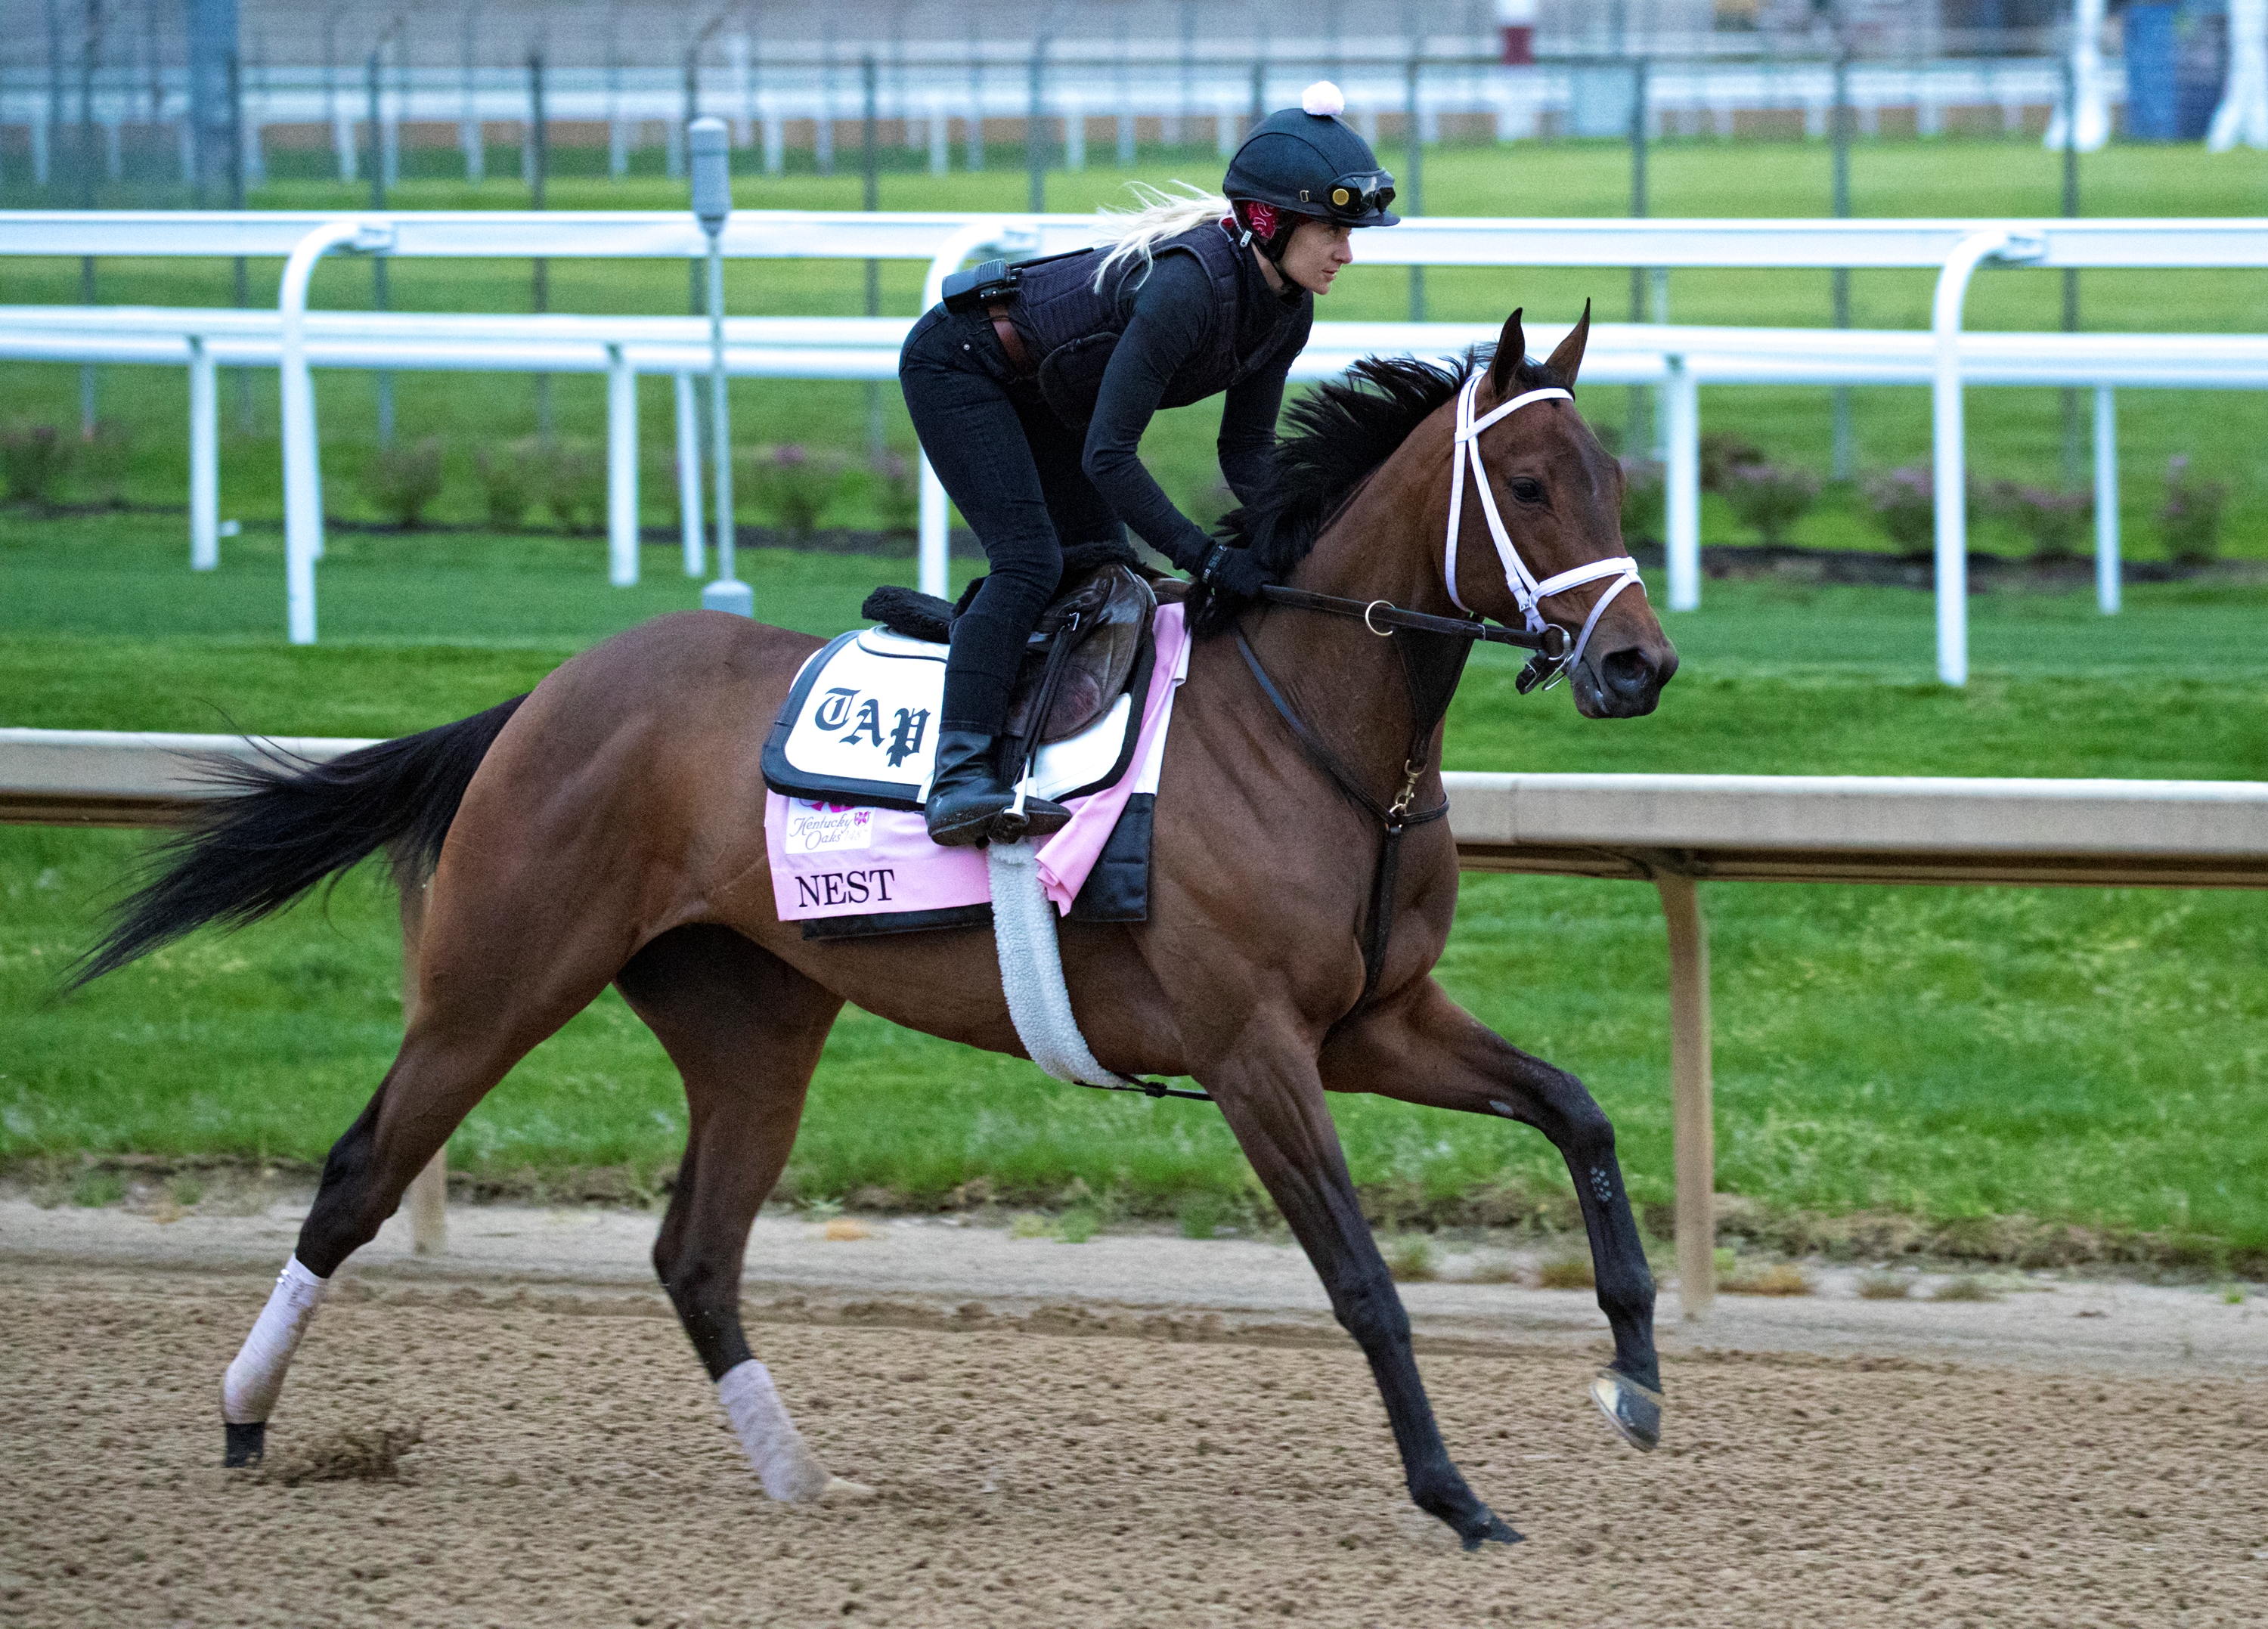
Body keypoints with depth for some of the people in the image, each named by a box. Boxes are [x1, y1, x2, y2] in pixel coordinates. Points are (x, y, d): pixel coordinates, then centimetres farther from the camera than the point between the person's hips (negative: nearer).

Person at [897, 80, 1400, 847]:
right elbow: (1108, 455, -35)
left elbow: (1247, 452, -1)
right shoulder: (1190, 284, -36)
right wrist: (1208, 559, -35)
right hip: (957, 363, -9)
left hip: (1042, 397, 9)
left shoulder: (1285, 312, -9)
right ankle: (960, 777, -26)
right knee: (1030, 560, -22)